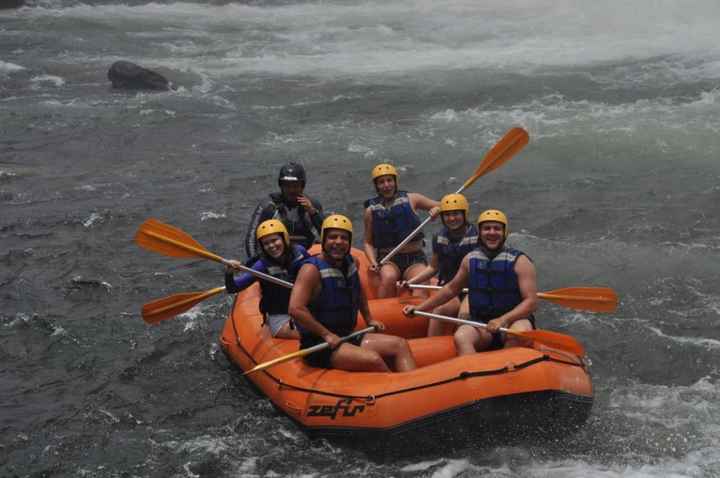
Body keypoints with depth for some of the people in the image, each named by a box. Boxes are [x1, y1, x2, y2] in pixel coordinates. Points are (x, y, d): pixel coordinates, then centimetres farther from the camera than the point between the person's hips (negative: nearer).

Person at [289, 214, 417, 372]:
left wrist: (369, 319, 26)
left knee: (400, 345, -6)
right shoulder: (312, 270, -15)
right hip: (318, 344, -9)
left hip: (347, 337, 9)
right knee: (372, 359, -31)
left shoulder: (351, 263, 9)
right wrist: (327, 335, -22)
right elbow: (295, 309, -26)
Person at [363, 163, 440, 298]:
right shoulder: (371, 210, 6)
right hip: (388, 260, 0)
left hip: (415, 258, 0)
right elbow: (368, 242, 11)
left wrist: (437, 210, -13)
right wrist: (373, 262, -7)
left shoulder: (411, 199, 5)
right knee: (389, 277, -32)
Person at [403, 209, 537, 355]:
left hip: (515, 319, -3)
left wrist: (503, 320, -26)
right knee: (461, 336, -30)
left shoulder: (519, 261, -5)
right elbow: (451, 288, 22)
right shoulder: (471, 259, 8)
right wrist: (418, 308, 21)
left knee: (520, 333, -38)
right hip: (481, 323, 3)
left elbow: (531, 301, -11)